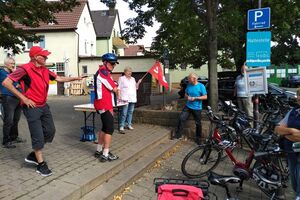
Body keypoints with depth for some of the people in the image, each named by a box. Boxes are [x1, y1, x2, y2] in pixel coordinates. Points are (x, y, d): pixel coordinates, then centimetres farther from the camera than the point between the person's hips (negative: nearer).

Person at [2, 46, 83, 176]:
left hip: (44, 106, 8)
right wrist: (23, 98, -18)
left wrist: (75, 78, 11)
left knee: (50, 131, 11)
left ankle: (33, 155, 28)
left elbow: (59, 79, 18)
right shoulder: (25, 69, -16)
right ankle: (41, 164, 13)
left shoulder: (45, 70, 7)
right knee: (38, 136, -2)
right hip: (32, 107, -8)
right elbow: (6, 82, -18)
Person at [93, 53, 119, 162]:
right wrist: (115, 89, 7)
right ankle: (105, 155, -1)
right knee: (110, 129, -6)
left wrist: (110, 107, 13)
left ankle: (99, 150, 26)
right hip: (104, 105, -10)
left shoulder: (102, 72, 18)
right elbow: (114, 89, -14)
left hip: (104, 104, 10)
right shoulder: (103, 72, -15)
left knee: (105, 128, 17)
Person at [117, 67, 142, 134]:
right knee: (124, 113, -10)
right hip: (125, 98, -6)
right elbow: (119, 88, -5)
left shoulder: (133, 79, 18)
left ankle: (129, 125, 20)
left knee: (130, 112, 10)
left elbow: (136, 88, 21)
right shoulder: (121, 78, 0)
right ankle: (121, 127, -7)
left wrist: (138, 83, 3)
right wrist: (119, 97, -14)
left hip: (132, 98, 6)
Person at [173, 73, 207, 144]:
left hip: (197, 108, -4)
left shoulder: (201, 86, -11)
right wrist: (187, 97, -8)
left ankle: (198, 139, 23)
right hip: (188, 106, 4)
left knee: (198, 123, 6)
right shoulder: (189, 85, 4)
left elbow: (205, 97, -12)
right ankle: (178, 135, 5)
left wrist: (195, 98, -19)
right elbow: (186, 94, 15)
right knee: (181, 118, -7)